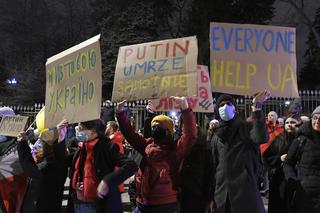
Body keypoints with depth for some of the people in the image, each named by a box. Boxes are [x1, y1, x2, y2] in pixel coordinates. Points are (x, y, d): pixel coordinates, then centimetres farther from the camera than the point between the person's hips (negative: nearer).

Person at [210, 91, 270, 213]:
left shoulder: (246, 128, 3)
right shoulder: (216, 136, 15)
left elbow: (261, 138, -21)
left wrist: (256, 107, -20)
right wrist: (211, 196, 13)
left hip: (246, 191, -4)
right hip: (222, 193, 4)